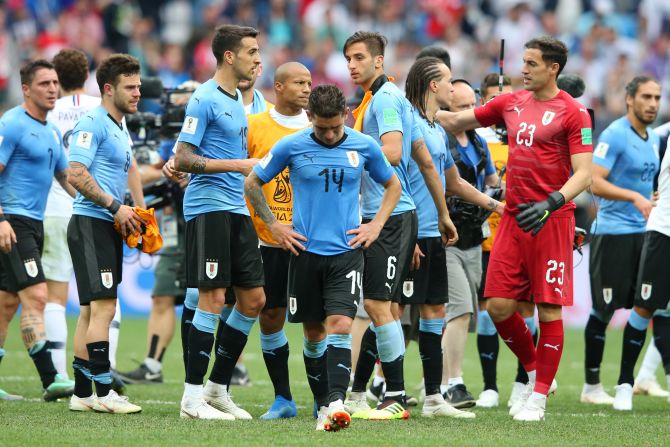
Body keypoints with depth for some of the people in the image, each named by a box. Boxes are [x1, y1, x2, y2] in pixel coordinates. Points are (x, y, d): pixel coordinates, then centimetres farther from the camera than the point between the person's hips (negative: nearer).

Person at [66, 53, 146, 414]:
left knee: (91, 310, 10)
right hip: (90, 224, -10)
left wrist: (139, 210, 15)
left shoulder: (121, 129, 19)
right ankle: (103, 391, -14)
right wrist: (115, 206, -18)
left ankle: (82, 393, 12)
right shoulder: (92, 124, -12)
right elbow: (76, 173, -20)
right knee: (103, 306, -14)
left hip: (110, 227, 10)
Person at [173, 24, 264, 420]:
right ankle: (192, 398, -6)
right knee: (214, 297, -10)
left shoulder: (238, 101, 17)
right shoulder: (205, 99, -10)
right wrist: (238, 164, -19)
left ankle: (218, 388, 15)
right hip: (208, 207, -9)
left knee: (254, 299, 6)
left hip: (236, 210, 9)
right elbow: (183, 158, -16)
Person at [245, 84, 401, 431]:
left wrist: (376, 225, 7)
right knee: (313, 331, 6)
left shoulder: (364, 147, 1)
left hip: (347, 250, -1)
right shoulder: (291, 147, -3)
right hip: (305, 250, 1)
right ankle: (322, 406, 16)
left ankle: (336, 402, -25)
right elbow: (252, 183, 9)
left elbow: (392, 185, 18)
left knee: (339, 324, -16)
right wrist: (273, 226, 4)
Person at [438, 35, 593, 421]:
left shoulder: (572, 112, -6)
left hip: (551, 220, -5)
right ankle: (533, 372, 24)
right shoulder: (512, 103, 11)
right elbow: (455, 121, 21)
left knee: (549, 310, -3)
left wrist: (552, 202, -26)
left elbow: (583, 173, -12)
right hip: (514, 216, 6)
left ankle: (539, 397, 6)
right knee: (499, 306, 1)